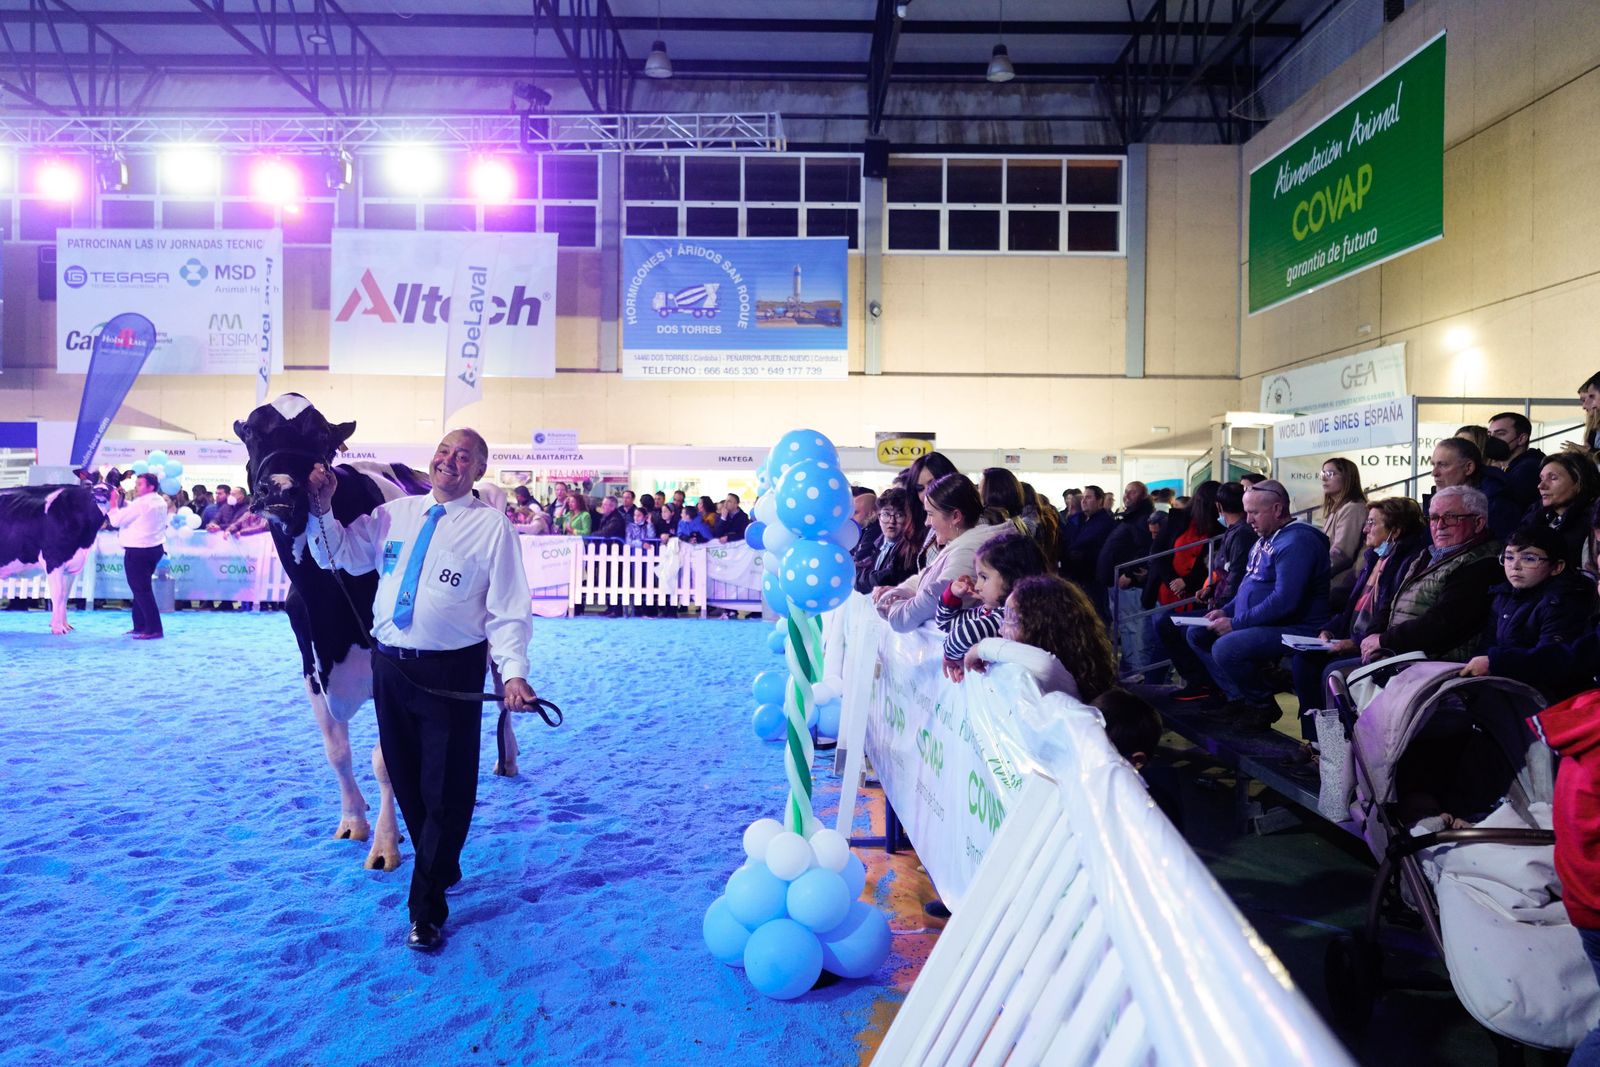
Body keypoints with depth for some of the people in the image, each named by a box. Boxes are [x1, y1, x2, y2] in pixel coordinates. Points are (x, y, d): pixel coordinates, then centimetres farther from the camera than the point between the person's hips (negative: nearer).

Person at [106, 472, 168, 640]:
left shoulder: (140, 503, -17)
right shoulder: (160, 502, 11)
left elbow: (117, 520, -12)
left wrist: (114, 503, 1)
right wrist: (121, 501, 11)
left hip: (138, 551, -9)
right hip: (155, 548, 9)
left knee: (141, 589, -6)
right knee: (142, 588, 17)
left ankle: (154, 629, -7)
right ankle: (140, 626, 23)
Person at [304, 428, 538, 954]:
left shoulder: (492, 526, -6)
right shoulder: (395, 512, 9)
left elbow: (508, 610, -10)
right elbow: (340, 557, 14)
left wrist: (513, 670, -23)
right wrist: (321, 510, -2)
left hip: (451, 672, -5)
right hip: (389, 666, 5)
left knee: (445, 789, 2)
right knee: (405, 779, 18)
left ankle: (425, 909, 16)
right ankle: (442, 868, 40)